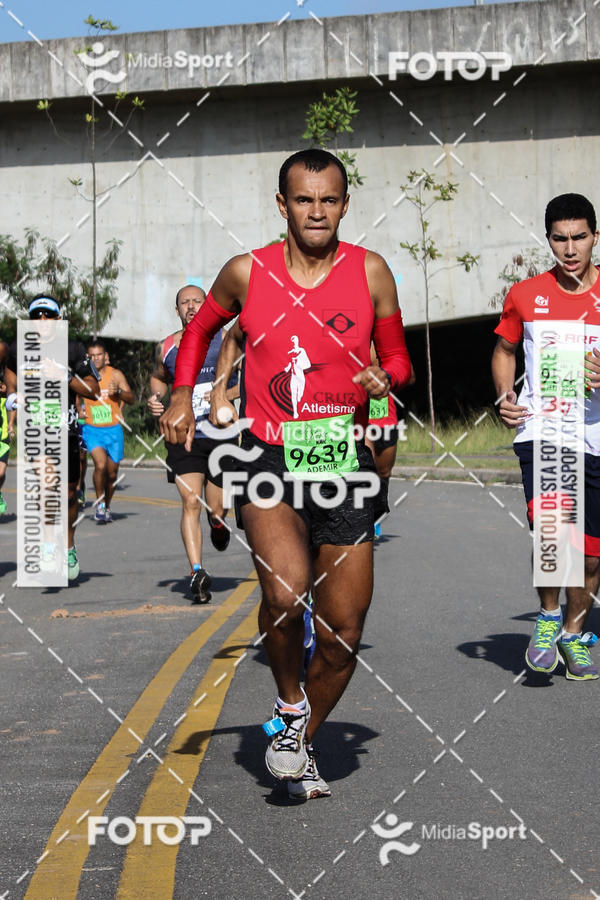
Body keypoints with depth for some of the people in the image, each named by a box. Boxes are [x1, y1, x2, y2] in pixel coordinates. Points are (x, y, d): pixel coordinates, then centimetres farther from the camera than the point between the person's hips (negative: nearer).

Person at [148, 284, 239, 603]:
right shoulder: (166, 347, 7)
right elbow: (158, 376, 27)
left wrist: (228, 395, -14)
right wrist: (156, 397, 6)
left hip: (221, 433, -1)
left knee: (217, 508, 7)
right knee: (190, 502, -14)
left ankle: (218, 524, 45)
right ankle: (197, 572, -17)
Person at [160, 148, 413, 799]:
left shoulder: (370, 272, 1)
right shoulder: (247, 273, 1)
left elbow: (398, 357, 11)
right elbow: (202, 327, 20)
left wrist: (384, 377, -12)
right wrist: (183, 393, 6)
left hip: (344, 461, 2)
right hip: (268, 458, -2)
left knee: (343, 632, 6)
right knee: (286, 592, -27)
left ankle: (302, 743, 32)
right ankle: (289, 704, 3)